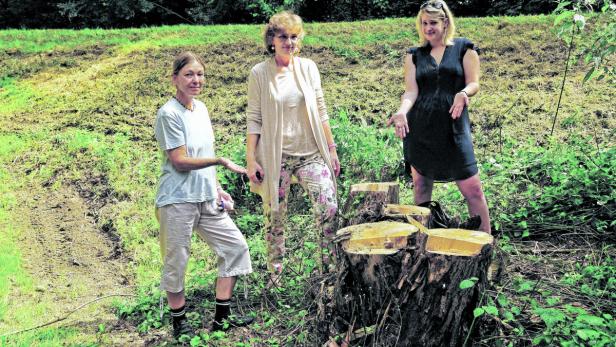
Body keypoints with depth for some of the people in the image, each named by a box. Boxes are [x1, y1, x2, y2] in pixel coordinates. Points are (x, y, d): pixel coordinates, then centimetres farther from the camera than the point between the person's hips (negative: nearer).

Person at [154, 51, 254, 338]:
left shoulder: (201, 108, 10)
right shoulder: (169, 114, -13)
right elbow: (180, 161, -17)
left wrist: (216, 188, 10)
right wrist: (222, 160, -19)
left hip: (207, 199, 8)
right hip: (177, 201, -8)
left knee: (235, 247, 7)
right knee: (175, 263, 5)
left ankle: (221, 318, 19)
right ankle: (179, 324, 24)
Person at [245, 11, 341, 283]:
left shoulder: (308, 68, 6)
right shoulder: (259, 73, -1)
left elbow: (321, 112, 9)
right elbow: (254, 119, -1)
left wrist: (332, 149, 7)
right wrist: (251, 159, -7)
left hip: (311, 152, 2)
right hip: (275, 156, -2)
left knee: (329, 207, -11)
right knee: (274, 216, 6)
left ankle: (330, 264, 8)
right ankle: (275, 275, 22)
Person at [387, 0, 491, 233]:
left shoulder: (464, 48, 6)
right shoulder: (414, 55, 10)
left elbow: (473, 83, 2)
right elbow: (411, 91, 0)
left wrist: (463, 94, -22)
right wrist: (402, 111, -21)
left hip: (453, 128, -2)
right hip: (419, 129, 2)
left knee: (472, 188, -3)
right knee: (421, 187, 9)